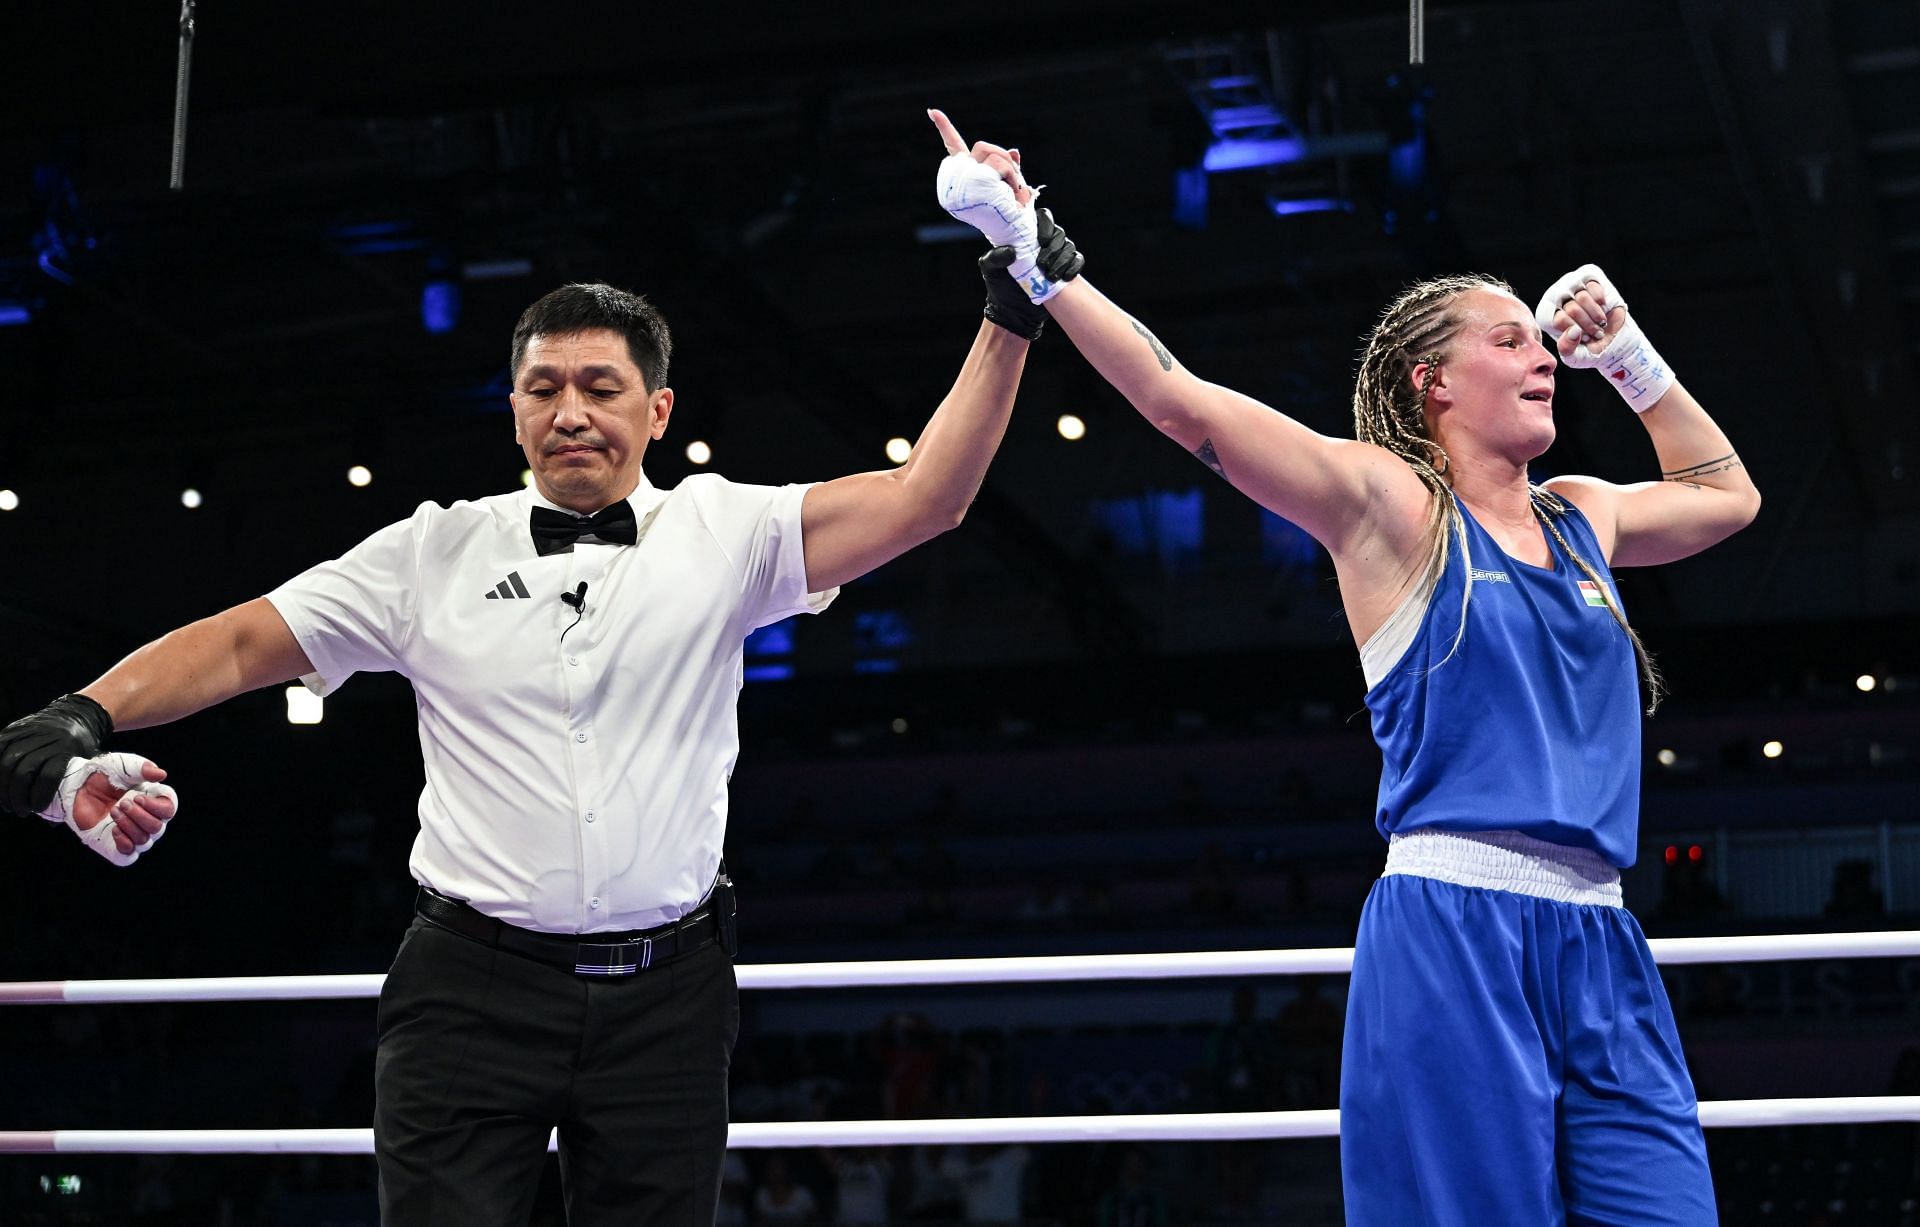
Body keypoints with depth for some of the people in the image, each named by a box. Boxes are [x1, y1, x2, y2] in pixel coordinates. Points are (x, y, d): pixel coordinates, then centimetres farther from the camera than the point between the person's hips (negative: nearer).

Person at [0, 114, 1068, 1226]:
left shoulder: (722, 533, 3)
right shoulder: (438, 551, 6)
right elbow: (240, 645, 6)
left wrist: (1013, 312, -11)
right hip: (472, 986, 0)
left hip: (665, 996, 0)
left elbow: (921, 498, -5)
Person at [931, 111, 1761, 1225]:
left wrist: (1624, 352, 31)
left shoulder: (1578, 517, 20)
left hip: (1600, 948, 6)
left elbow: (1726, 494, 40)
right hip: (1452, 934, -6)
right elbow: (1178, 398, -5)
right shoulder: (1389, 502, 2)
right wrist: (1041, 256, -8)